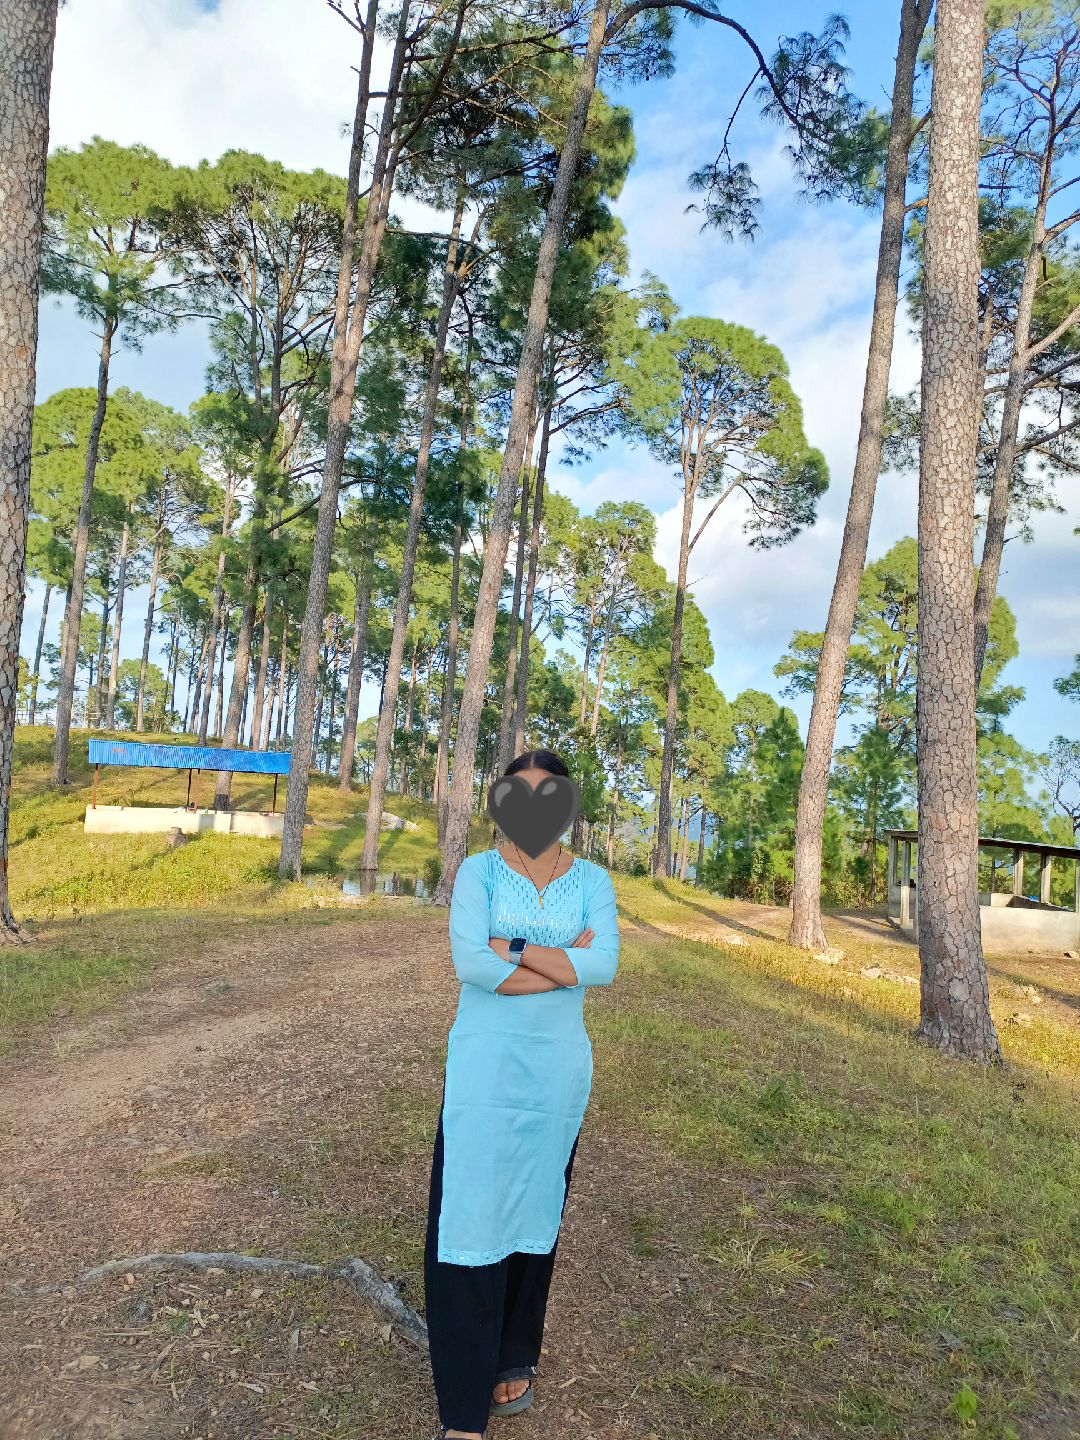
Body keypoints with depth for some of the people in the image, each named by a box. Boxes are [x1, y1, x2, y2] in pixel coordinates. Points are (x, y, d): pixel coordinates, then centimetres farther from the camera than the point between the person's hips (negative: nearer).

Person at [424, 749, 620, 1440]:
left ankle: (516, 1360, 37)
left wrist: (512, 948, -17)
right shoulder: (478, 871, -3)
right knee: (467, 1216, -2)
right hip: (483, 1063, -2)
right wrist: (565, 963, -15)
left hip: (557, 1070, 2)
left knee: (535, 1213, 14)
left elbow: (605, 965, -13)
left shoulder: (593, 881, 2)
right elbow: (470, 963, -17)